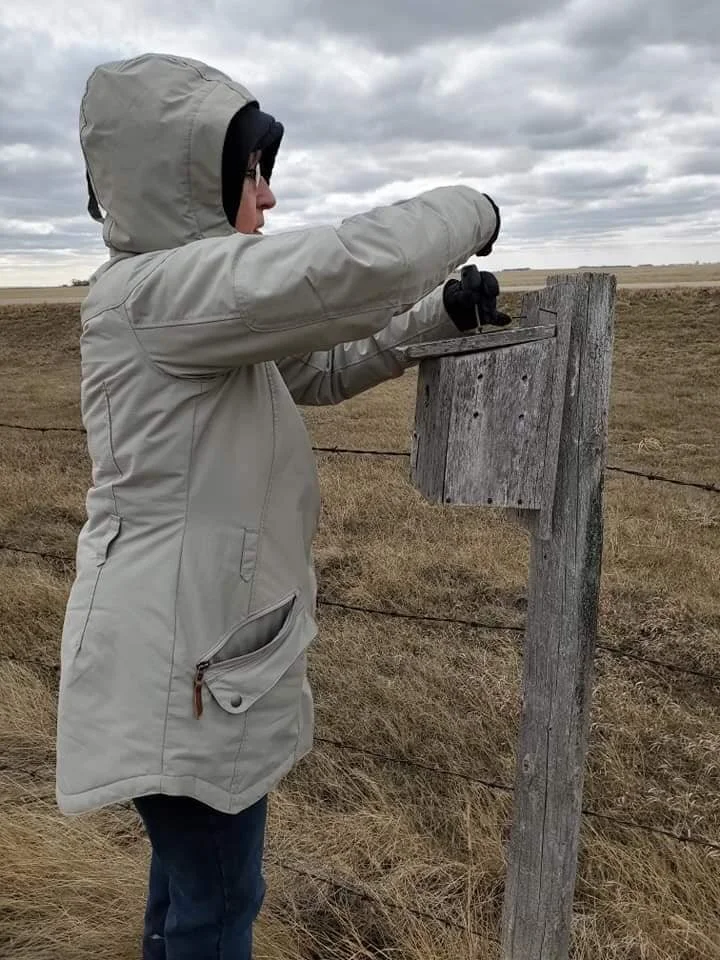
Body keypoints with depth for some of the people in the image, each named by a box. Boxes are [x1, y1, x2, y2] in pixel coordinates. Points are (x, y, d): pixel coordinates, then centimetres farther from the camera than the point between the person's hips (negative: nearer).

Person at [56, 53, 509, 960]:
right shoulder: (152, 292, -22)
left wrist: (443, 313, 5)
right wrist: (469, 209, -11)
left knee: (192, 854, 28)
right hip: (177, 660, -10)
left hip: (197, 645, 10)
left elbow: (319, 367, 16)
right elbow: (356, 266, -31)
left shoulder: (195, 301, 10)